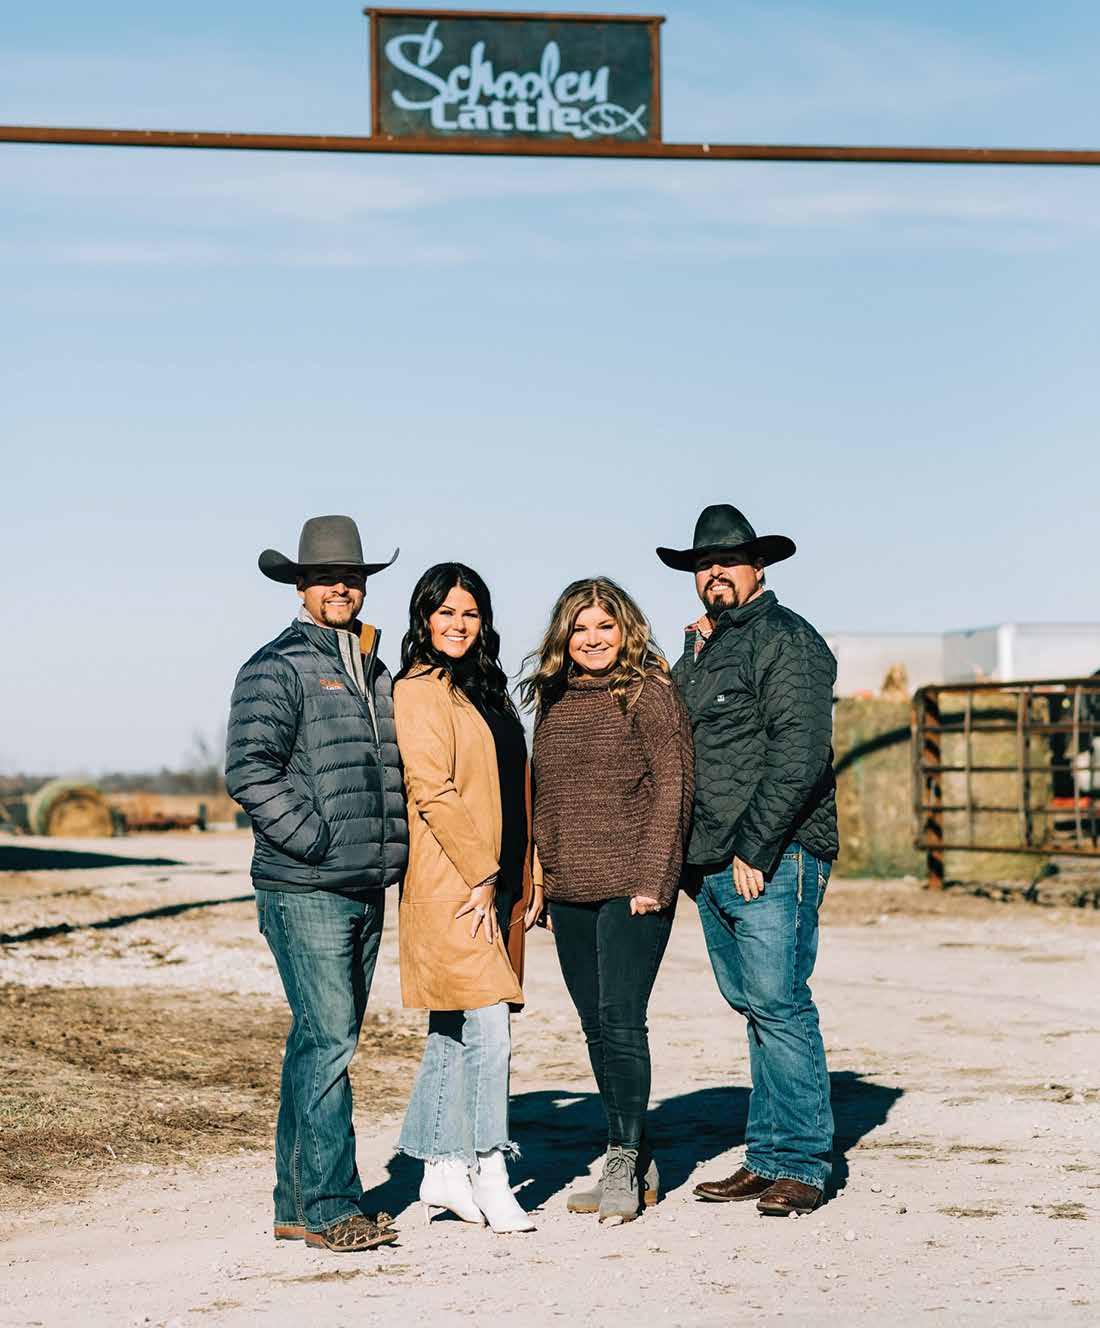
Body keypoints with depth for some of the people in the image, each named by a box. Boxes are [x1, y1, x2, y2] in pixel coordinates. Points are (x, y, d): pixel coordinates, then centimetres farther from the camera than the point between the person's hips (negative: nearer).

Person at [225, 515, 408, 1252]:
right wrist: (317, 843, -16)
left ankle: (298, 1204, 18)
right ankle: (330, 1205, -6)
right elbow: (250, 770, -15)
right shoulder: (278, 667, -6)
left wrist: (395, 846, 15)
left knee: (325, 1041, 11)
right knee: (328, 1041, -11)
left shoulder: (376, 671, 18)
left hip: (368, 888, 8)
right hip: (306, 889, -8)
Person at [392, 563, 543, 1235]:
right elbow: (433, 791, -14)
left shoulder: (487, 691, 19)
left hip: (497, 882, 8)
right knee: (488, 1029, -11)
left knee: (455, 1031, 11)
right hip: (451, 884, -8)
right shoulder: (419, 690, -7)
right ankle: (491, 1178, -6)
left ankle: (442, 1171, 16)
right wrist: (481, 874, -15)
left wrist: (528, 875, 13)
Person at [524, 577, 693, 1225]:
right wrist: (539, 878, 14)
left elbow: (672, 787, -8)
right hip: (569, 893, 7)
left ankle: (627, 1163, -3)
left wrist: (651, 878, -14)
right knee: (597, 1027, 9)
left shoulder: (650, 692, -4)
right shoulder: (553, 701, 15)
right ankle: (636, 1163, 17)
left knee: (621, 1021, -11)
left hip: (632, 888, -7)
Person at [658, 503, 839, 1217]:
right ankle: (766, 1158, 15)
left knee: (779, 1003, -9)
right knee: (754, 1005, 11)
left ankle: (800, 1165, -3)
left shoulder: (786, 639, -7)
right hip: (714, 864, 8)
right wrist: (694, 659, 7)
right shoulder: (705, 646, 21)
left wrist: (753, 849, -18)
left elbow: (799, 756, -16)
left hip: (773, 861, -8)